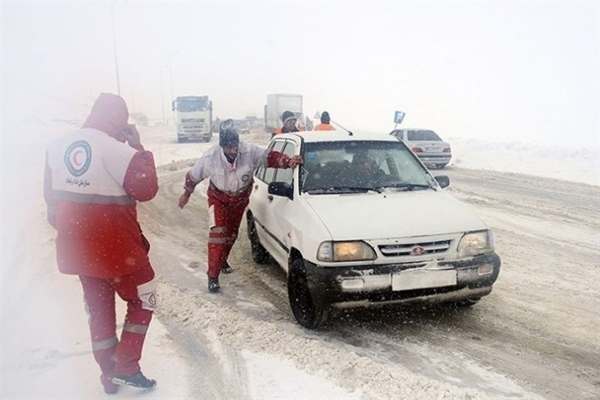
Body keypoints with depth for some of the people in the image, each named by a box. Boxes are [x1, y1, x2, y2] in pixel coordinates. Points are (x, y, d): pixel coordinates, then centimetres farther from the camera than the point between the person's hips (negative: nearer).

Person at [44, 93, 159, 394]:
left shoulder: (58, 146, 4)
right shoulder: (115, 149, -20)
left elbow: (51, 195, 12)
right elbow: (146, 189, -17)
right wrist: (138, 147, -10)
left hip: (76, 247, 7)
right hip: (115, 246, -7)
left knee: (99, 309, 20)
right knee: (143, 301, 14)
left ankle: (109, 375, 30)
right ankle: (125, 367, 10)